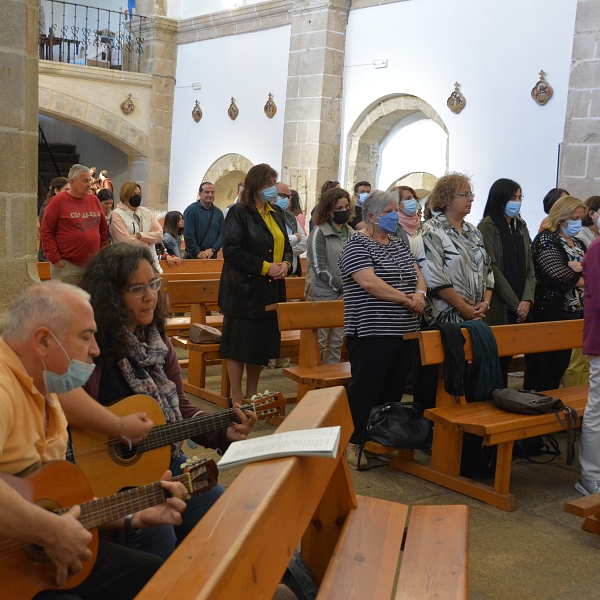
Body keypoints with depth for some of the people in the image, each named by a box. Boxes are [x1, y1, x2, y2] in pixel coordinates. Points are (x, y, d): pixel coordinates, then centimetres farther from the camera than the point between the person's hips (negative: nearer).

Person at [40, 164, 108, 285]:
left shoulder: (93, 200, 11)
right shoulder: (58, 201, -4)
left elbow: (103, 229, 17)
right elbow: (46, 232, -6)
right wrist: (55, 259, -10)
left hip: (93, 265, 5)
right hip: (67, 266, -5)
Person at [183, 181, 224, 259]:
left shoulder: (218, 213, 11)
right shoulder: (191, 210, -5)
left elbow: (222, 233, 6)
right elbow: (188, 235, -11)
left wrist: (213, 249, -8)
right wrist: (197, 252, -13)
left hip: (212, 256, 5)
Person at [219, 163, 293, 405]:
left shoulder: (277, 216, 14)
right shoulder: (239, 213, -7)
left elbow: (286, 247, 20)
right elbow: (231, 251, -15)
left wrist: (286, 264, -3)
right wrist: (265, 267, -18)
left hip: (271, 292, 7)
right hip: (244, 290, -7)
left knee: (262, 346, 12)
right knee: (239, 347, 1)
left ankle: (252, 396, 25)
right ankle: (237, 399, 12)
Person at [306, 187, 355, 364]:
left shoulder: (351, 233, 12)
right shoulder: (319, 232, -7)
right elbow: (320, 268, -12)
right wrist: (341, 286, -12)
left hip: (343, 296, 6)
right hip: (323, 295, -6)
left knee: (337, 341, 9)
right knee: (319, 341, -3)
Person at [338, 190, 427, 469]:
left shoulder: (399, 245, 17)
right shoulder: (357, 245, -8)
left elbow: (418, 275, 15)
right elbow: (369, 282, -20)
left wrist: (420, 293, -8)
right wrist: (407, 299, -17)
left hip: (404, 331, 8)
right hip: (371, 332, -7)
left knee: (394, 389, 12)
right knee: (365, 389, -2)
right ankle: (353, 443, 8)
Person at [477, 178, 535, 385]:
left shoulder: (521, 227, 15)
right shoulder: (487, 227, -5)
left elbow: (529, 268, 10)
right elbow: (492, 269, -12)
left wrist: (526, 300, -4)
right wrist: (515, 303, -12)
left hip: (519, 308, 6)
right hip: (497, 308, -6)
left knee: (506, 358, 9)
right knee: (495, 359, -4)